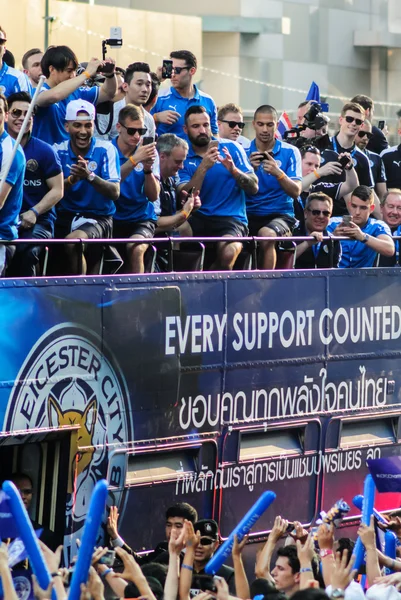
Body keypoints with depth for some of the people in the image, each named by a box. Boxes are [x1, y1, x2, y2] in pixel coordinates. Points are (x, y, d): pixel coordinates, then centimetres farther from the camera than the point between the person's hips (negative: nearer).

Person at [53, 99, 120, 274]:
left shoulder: (106, 150, -5)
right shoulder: (58, 152, 3)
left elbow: (115, 193, -13)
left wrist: (89, 176, -29)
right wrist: (72, 179, -26)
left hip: (98, 218, -4)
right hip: (65, 217, 4)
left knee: (73, 241, -33)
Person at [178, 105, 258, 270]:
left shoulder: (231, 148, 6)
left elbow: (253, 187, 3)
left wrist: (233, 170, -15)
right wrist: (203, 168, -19)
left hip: (231, 218, -1)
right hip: (197, 219, 1)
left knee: (227, 254, -33)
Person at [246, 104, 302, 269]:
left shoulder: (290, 152, 3)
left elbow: (295, 192, -4)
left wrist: (278, 173, -22)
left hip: (279, 214, -2)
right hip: (249, 214, 2)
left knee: (266, 234, -35)